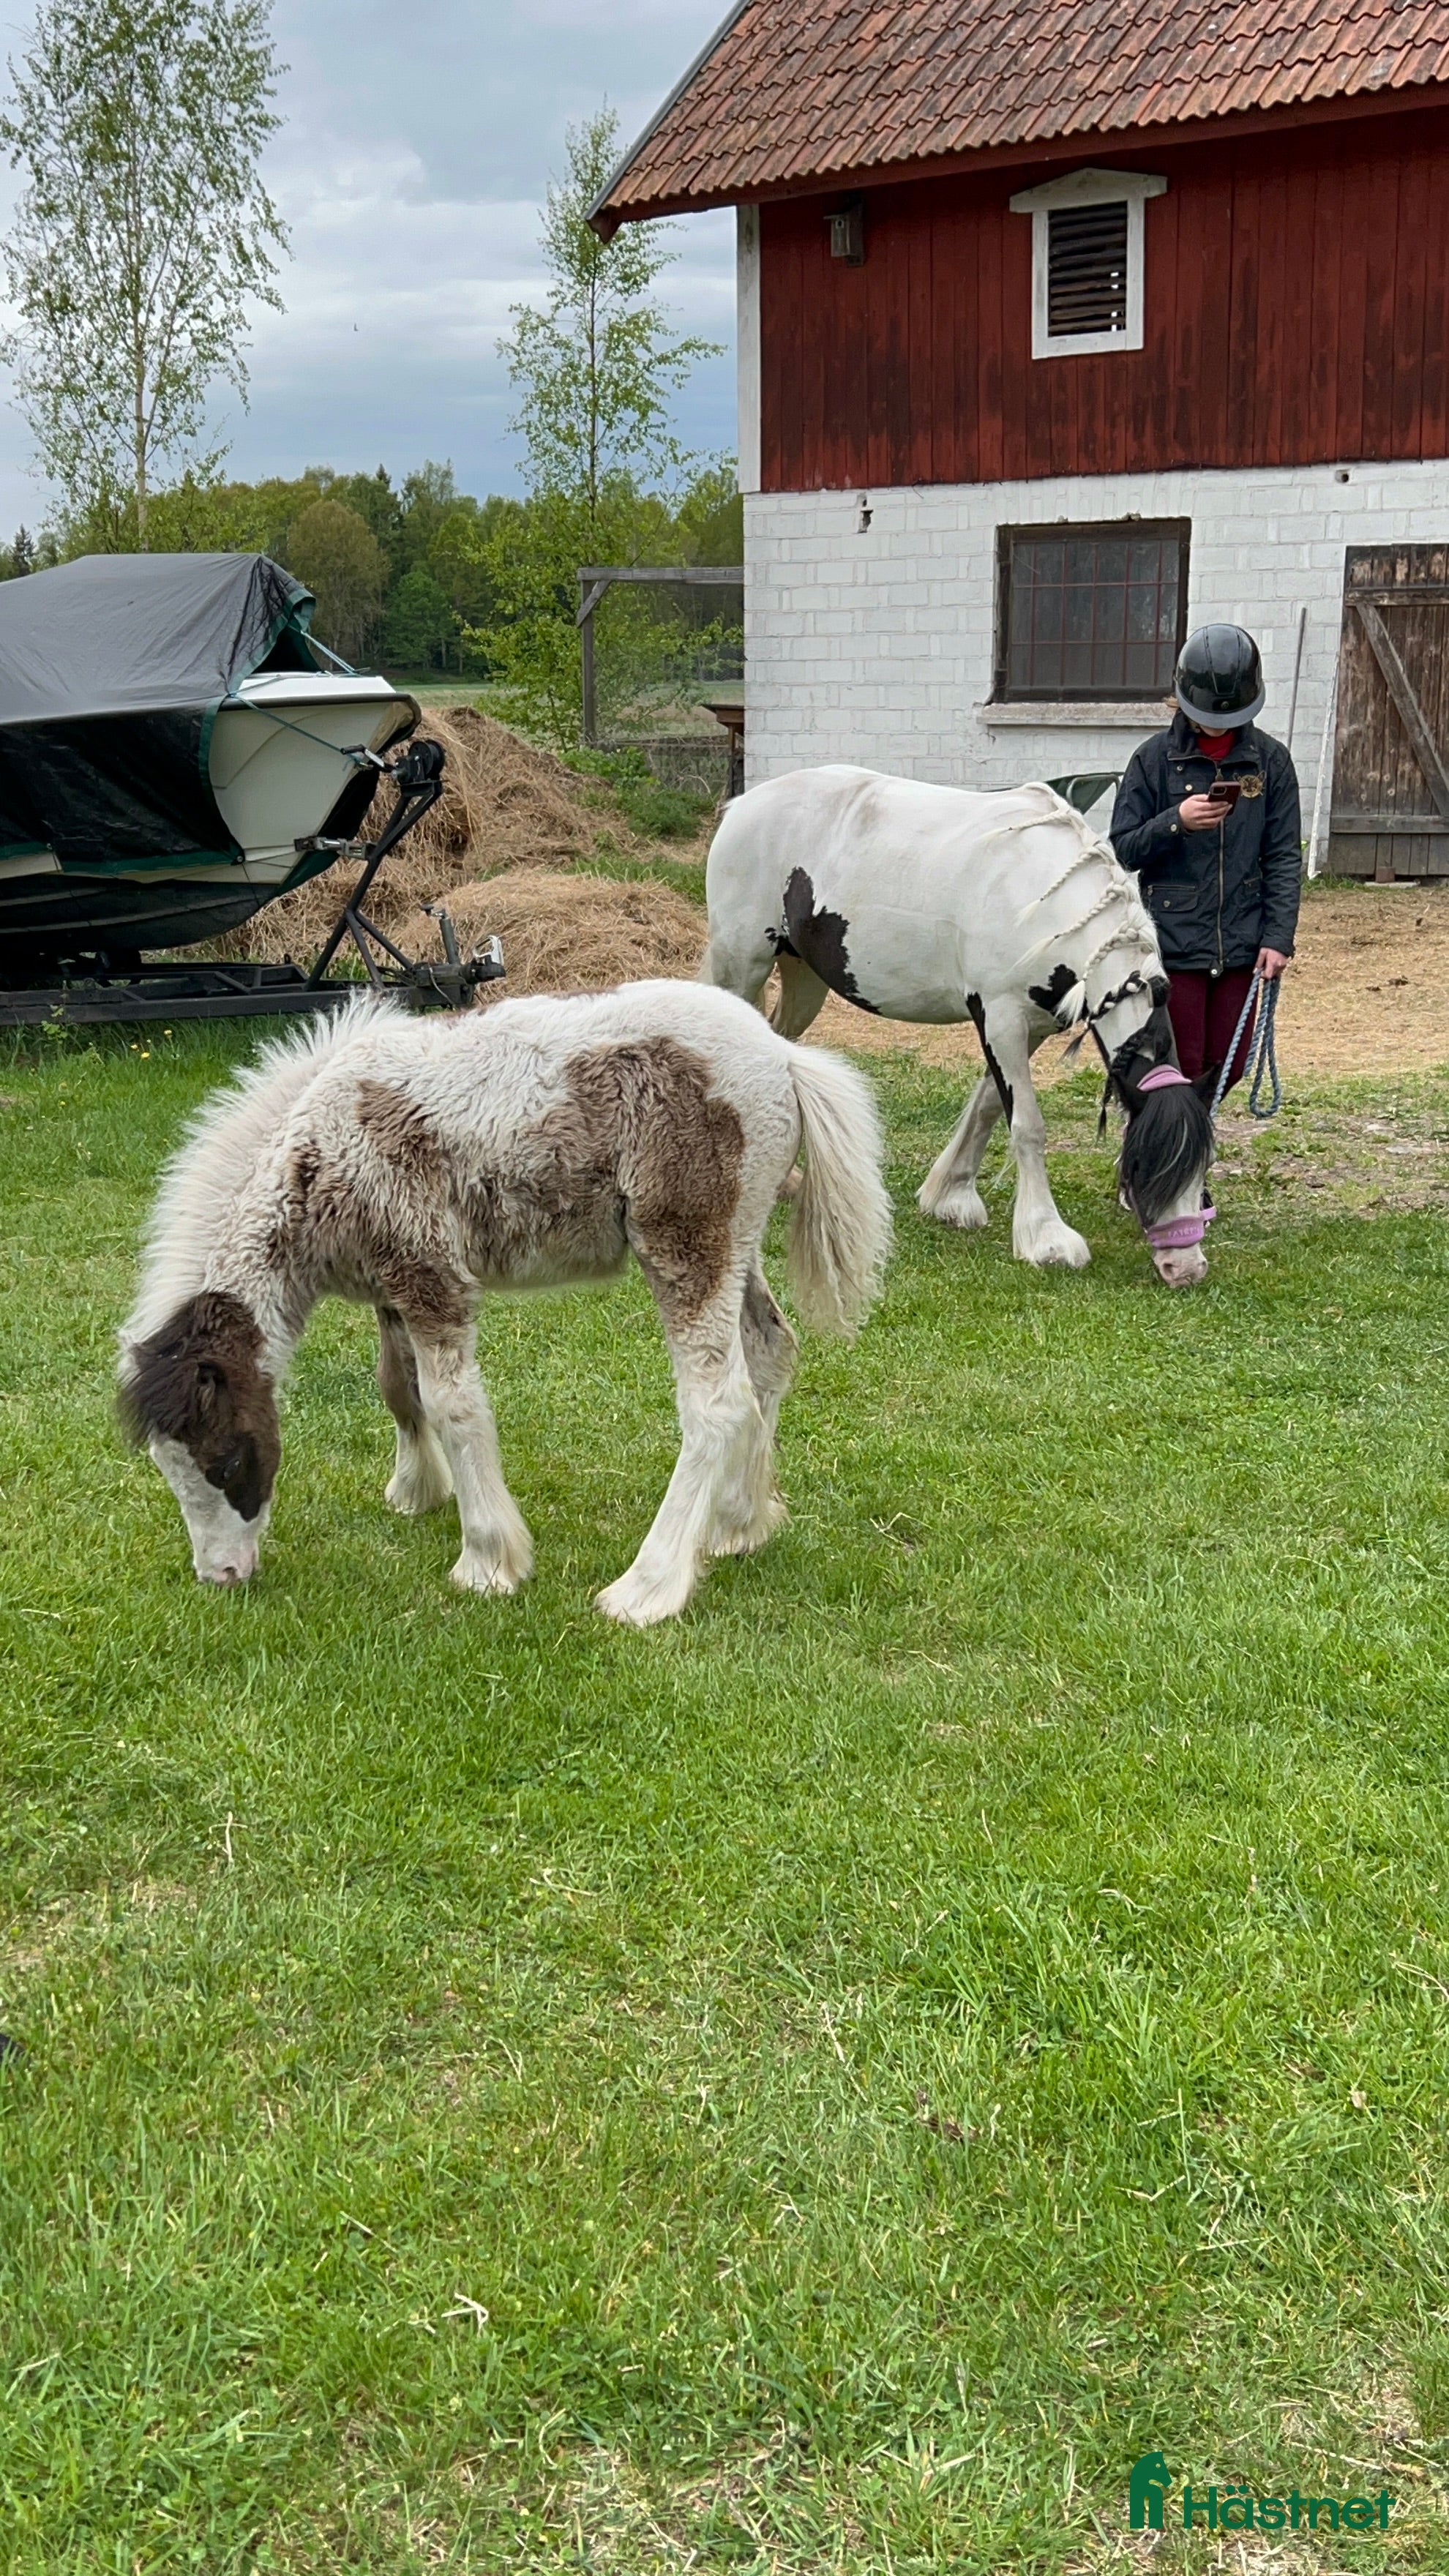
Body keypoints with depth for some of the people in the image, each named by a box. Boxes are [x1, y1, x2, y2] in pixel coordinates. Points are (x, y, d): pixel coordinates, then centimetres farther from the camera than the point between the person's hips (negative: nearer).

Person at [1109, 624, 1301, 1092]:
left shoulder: (1270, 761, 3)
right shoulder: (1155, 758, -2)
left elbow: (1284, 858, 3)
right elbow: (1122, 850, -2)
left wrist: (1278, 937, -5)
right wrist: (1175, 822, -19)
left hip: (1240, 945, 3)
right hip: (1172, 943, -3)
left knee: (1226, 1068, 9)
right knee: (1179, 1070, 0)